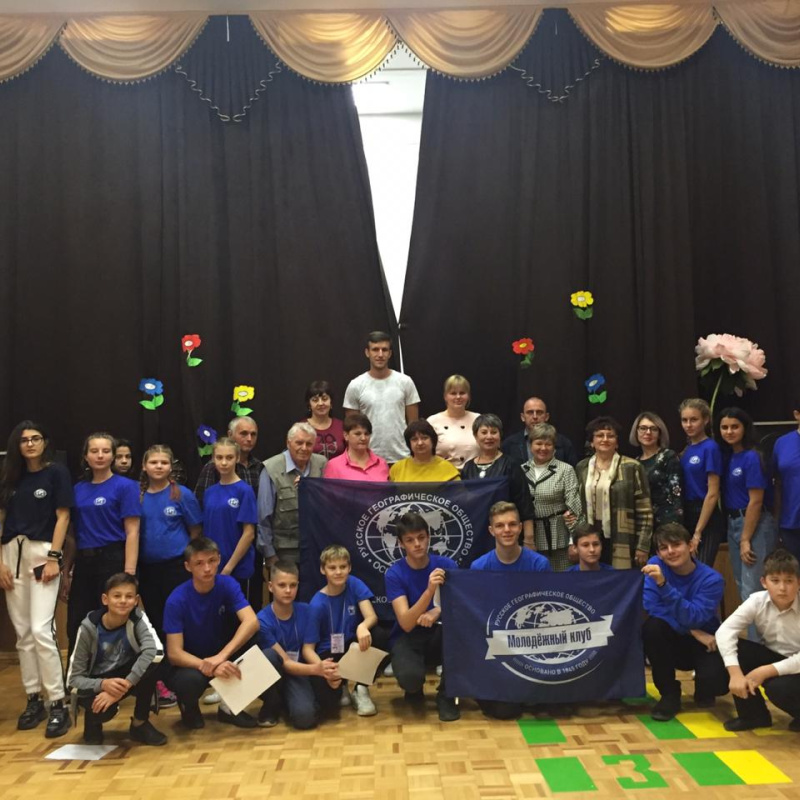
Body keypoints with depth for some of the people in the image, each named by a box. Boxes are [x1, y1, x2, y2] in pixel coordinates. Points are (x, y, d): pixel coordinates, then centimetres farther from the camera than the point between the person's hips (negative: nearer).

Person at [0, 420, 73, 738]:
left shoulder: (56, 472, -1)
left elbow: (63, 516, -4)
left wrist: (53, 557, -11)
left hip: (42, 552, -5)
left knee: (41, 630, -13)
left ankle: (57, 705, -7)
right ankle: (34, 700, 16)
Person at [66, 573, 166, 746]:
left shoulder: (138, 618, -20)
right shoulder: (89, 628, -20)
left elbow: (154, 650, -39)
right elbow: (74, 678, -17)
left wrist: (124, 686, -46)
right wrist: (103, 684, -37)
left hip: (126, 676, 2)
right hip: (96, 684, -2)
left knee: (153, 659, -31)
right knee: (103, 709, -37)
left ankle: (140, 723, -9)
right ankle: (93, 720, 4)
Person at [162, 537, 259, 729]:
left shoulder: (228, 584, -15)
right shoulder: (177, 600, -22)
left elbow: (251, 622, -29)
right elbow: (174, 653, -25)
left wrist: (221, 656, -43)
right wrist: (208, 667, -42)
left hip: (222, 656, 3)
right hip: (189, 663, -3)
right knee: (192, 679, -38)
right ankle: (189, 707, 3)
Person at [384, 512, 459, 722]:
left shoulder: (447, 565, -6)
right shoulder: (394, 574, -12)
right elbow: (406, 624, -23)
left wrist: (439, 612, -33)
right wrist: (429, 591, -39)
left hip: (440, 635, 2)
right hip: (409, 638, -2)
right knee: (410, 677, -36)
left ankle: (446, 695, -12)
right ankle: (414, 688, 7)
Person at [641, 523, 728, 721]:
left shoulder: (711, 579, -19)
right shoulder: (655, 565, -13)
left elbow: (693, 618, -31)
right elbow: (652, 607, -20)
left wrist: (664, 584, -42)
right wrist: (692, 631, -25)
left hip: (705, 644, -1)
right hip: (673, 642, 2)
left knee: (715, 680, -30)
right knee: (652, 627, -30)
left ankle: (704, 692, 13)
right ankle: (670, 694, -8)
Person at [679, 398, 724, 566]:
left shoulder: (710, 448, -10)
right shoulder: (687, 450, 10)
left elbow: (713, 493, -14)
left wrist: (698, 532, -14)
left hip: (706, 518, -7)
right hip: (687, 517, 7)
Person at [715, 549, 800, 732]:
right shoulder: (757, 601, -17)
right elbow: (725, 630, -26)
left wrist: (766, 671, -32)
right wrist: (735, 673, -36)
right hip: (771, 657, 4)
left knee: (778, 688, -35)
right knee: (734, 648, -22)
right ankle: (754, 714, -4)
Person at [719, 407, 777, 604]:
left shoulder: (752, 457, -15)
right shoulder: (726, 456, 8)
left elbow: (756, 502, -17)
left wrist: (746, 540, -16)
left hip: (754, 524, -8)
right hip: (732, 523, 8)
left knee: (752, 590, -7)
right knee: (741, 585, 16)